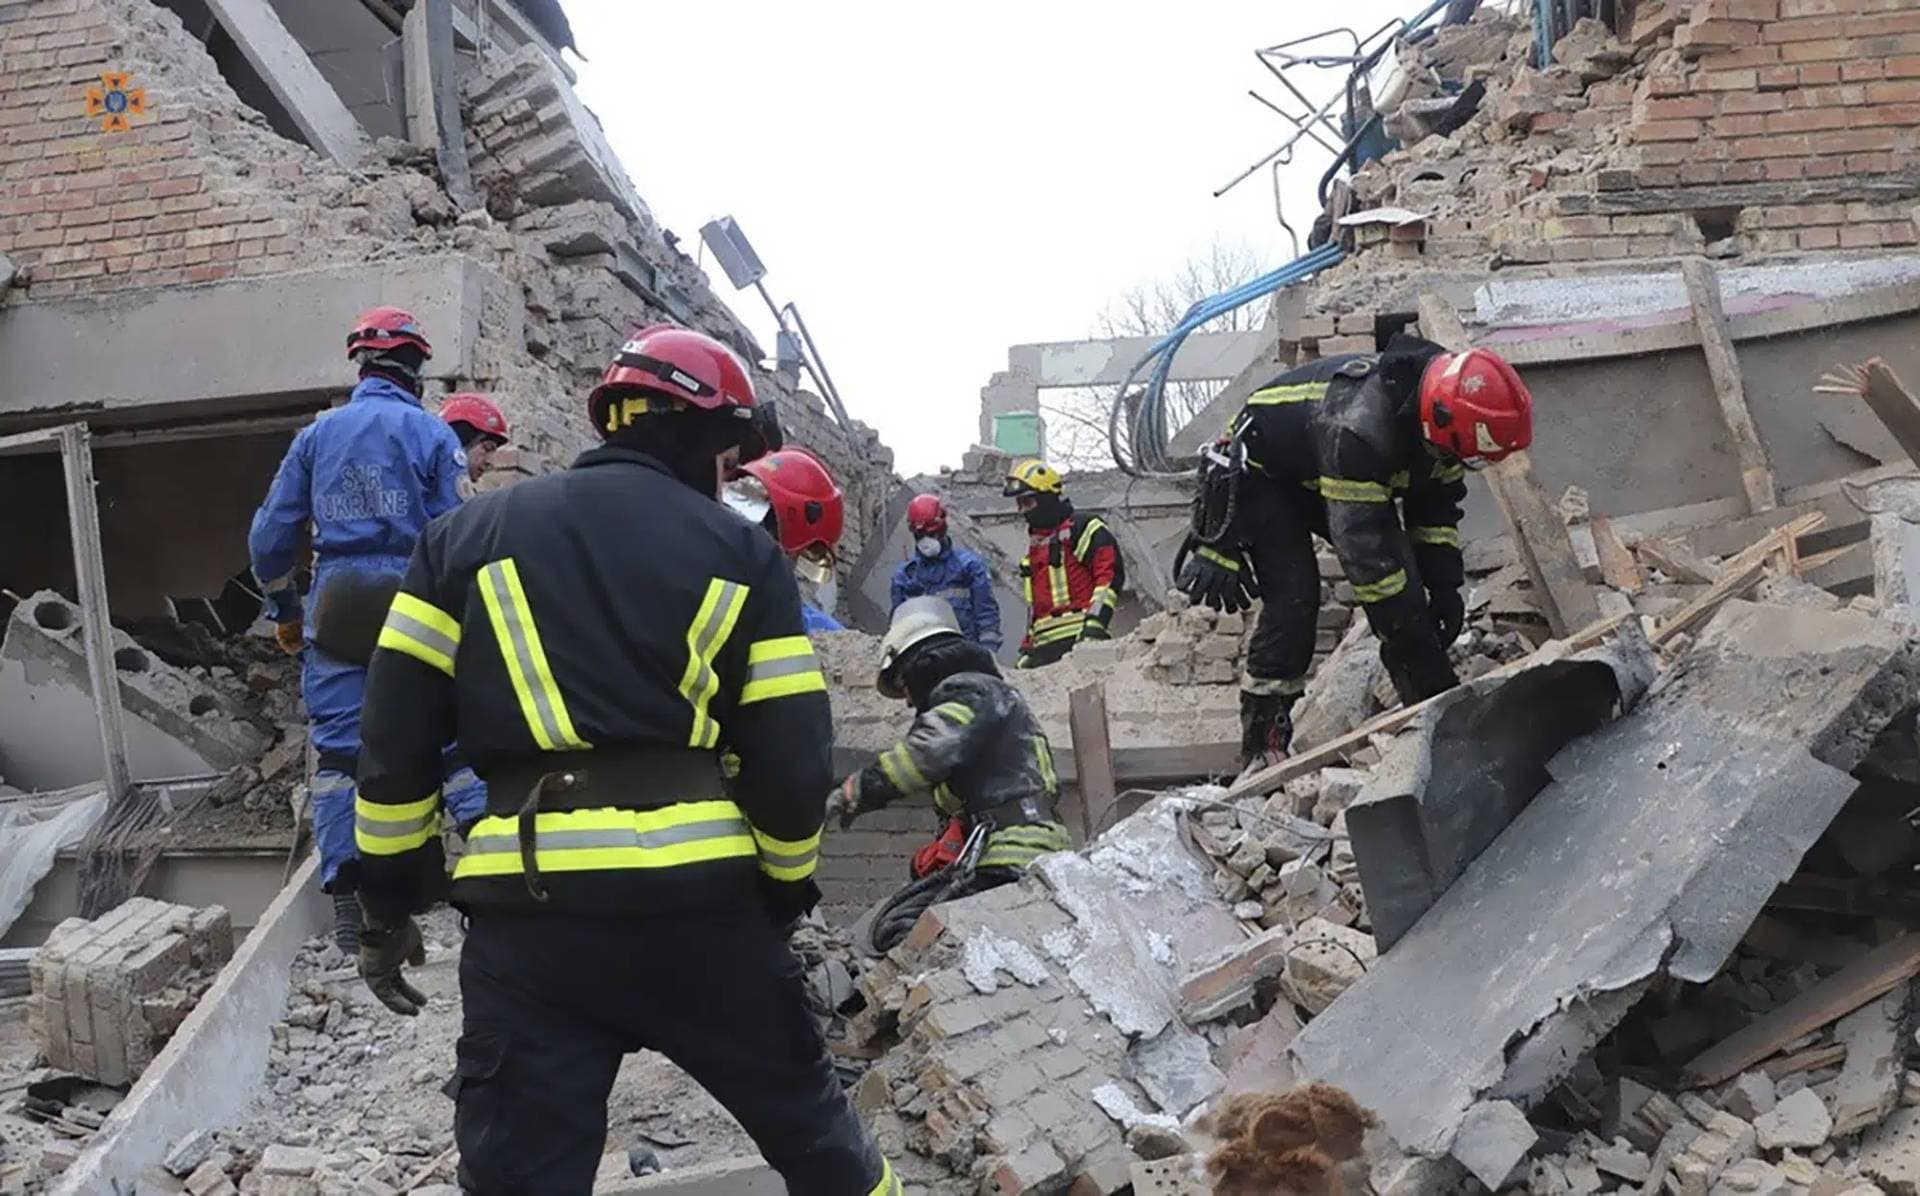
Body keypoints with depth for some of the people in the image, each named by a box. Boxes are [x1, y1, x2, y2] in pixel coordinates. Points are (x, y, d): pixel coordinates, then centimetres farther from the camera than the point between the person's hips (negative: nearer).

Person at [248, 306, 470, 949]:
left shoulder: (317, 433, 10)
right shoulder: (431, 433, 0)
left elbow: (270, 534, 12)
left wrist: (284, 610, 23)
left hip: (338, 604, 2)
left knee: (338, 746, 3)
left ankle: (347, 895, 0)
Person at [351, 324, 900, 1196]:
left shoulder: (467, 536, 11)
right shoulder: (742, 554, 7)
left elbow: (395, 741, 7)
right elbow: (791, 761, 2)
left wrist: (388, 905, 15)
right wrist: (785, 896, 17)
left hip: (527, 915, 1)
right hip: (698, 901, 0)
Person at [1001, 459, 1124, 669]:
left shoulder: (1083, 530, 1)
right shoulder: (1035, 544, 28)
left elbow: (1111, 575, -9)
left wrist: (1095, 622, -19)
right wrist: (1026, 647, 23)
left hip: (1078, 637, -8)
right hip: (1044, 645, 8)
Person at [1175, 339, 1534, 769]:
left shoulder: (1440, 408, -16)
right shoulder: (1357, 427, -43)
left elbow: (1436, 503, 1)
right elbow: (1364, 547, -42)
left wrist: (1444, 584, -9)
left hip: (1327, 475, 8)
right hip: (1261, 472, -8)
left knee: (1400, 575, -5)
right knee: (1294, 596, -21)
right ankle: (1261, 748, -15)